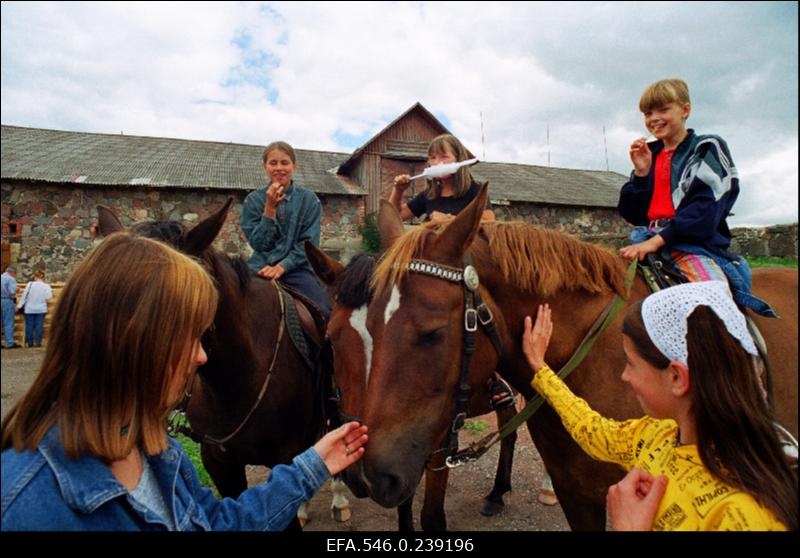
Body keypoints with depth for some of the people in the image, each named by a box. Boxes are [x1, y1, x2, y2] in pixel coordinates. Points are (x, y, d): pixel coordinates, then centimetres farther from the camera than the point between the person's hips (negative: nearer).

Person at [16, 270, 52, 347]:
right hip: (41, 309, 0)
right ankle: (38, 342, 2)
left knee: (29, 326, 8)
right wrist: (50, 292, 10)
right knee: (39, 326, 4)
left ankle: (30, 342, 11)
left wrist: (19, 305, 3)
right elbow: (48, 297, -8)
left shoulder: (30, 284, -5)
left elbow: (24, 296, -3)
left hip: (29, 309, 0)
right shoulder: (46, 286, -6)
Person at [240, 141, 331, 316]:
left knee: (325, 312, -25)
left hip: (296, 267, -1)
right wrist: (269, 209, -11)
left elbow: (309, 243, -2)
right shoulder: (253, 200, 6)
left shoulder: (309, 199, 4)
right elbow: (258, 244, -1)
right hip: (262, 267, 1)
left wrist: (282, 266, -15)